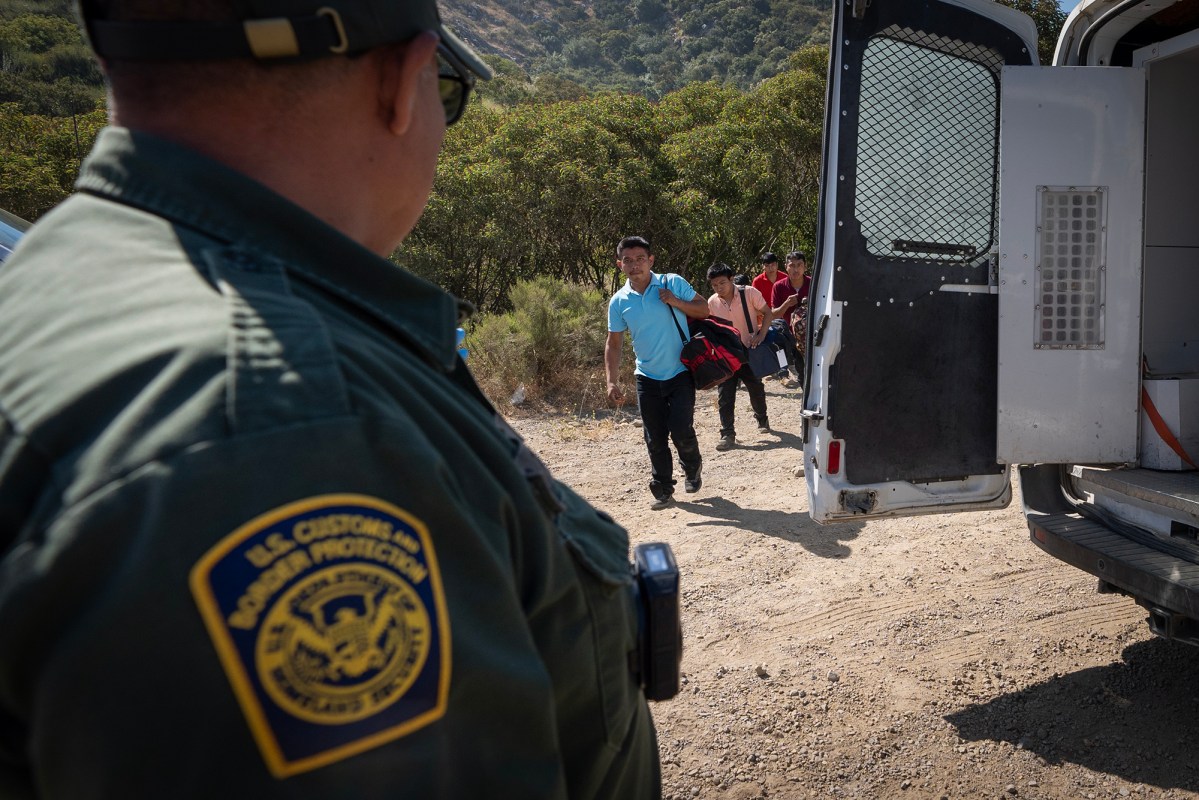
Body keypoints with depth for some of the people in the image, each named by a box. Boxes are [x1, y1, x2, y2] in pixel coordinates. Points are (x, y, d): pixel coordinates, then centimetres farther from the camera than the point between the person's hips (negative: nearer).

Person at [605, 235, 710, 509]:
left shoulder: (672, 283, -7)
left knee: (681, 430, -9)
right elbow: (613, 344, 3)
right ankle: (662, 490, 23)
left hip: (680, 373, -2)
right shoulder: (618, 302, -2)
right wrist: (612, 382, -6)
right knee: (655, 438, 7)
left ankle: (693, 469, 24)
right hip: (647, 377, 3)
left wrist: (676, 302, -18)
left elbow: (703, 309, -1)